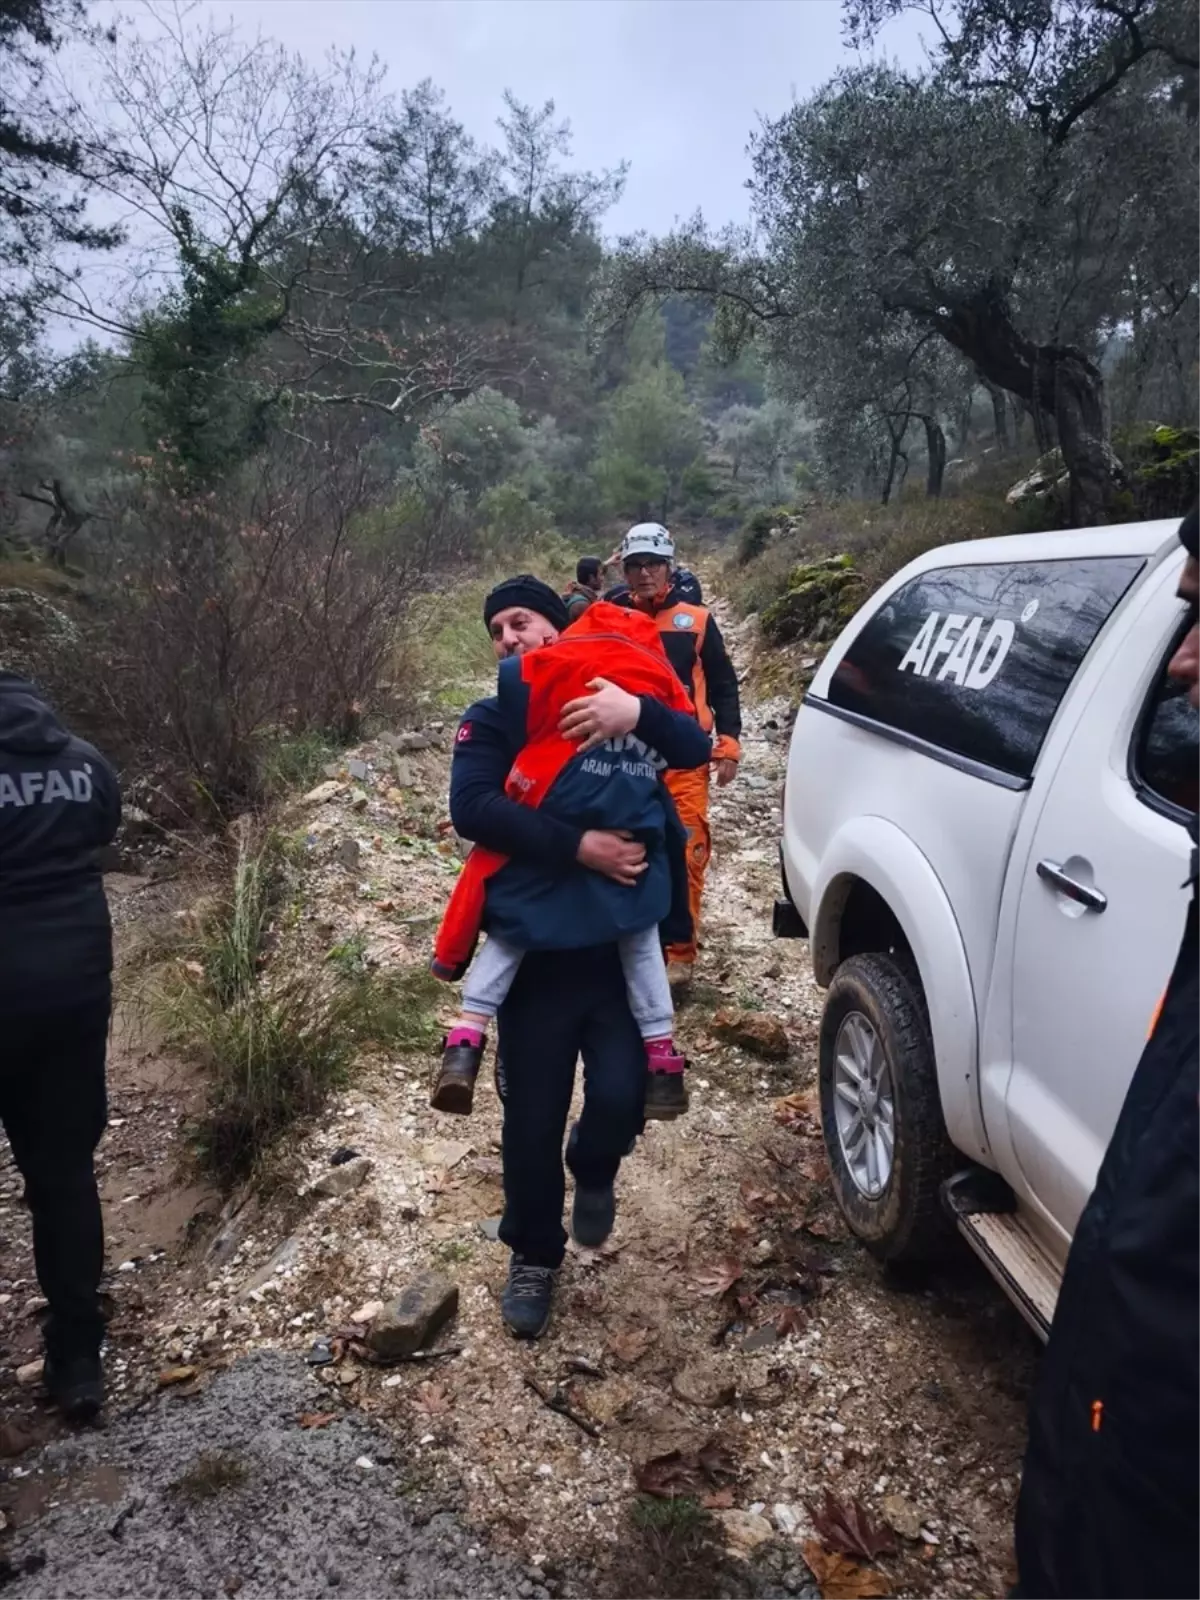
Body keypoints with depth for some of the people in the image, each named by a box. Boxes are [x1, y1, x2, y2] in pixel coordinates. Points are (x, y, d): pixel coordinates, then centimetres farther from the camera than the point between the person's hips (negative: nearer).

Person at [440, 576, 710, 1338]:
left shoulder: (614, 703, 3)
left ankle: (594, 1174, 29)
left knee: (621, 1096, -9)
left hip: (621, 948, 0)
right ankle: (535, 1256, 32)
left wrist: (639, 713, -32)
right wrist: (578, 846, -24)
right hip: (535, 953, 0)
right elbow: (472, 809, -18)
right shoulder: (489, 722, 1)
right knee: (533, 1119, 7)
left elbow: (695, 750, -13)